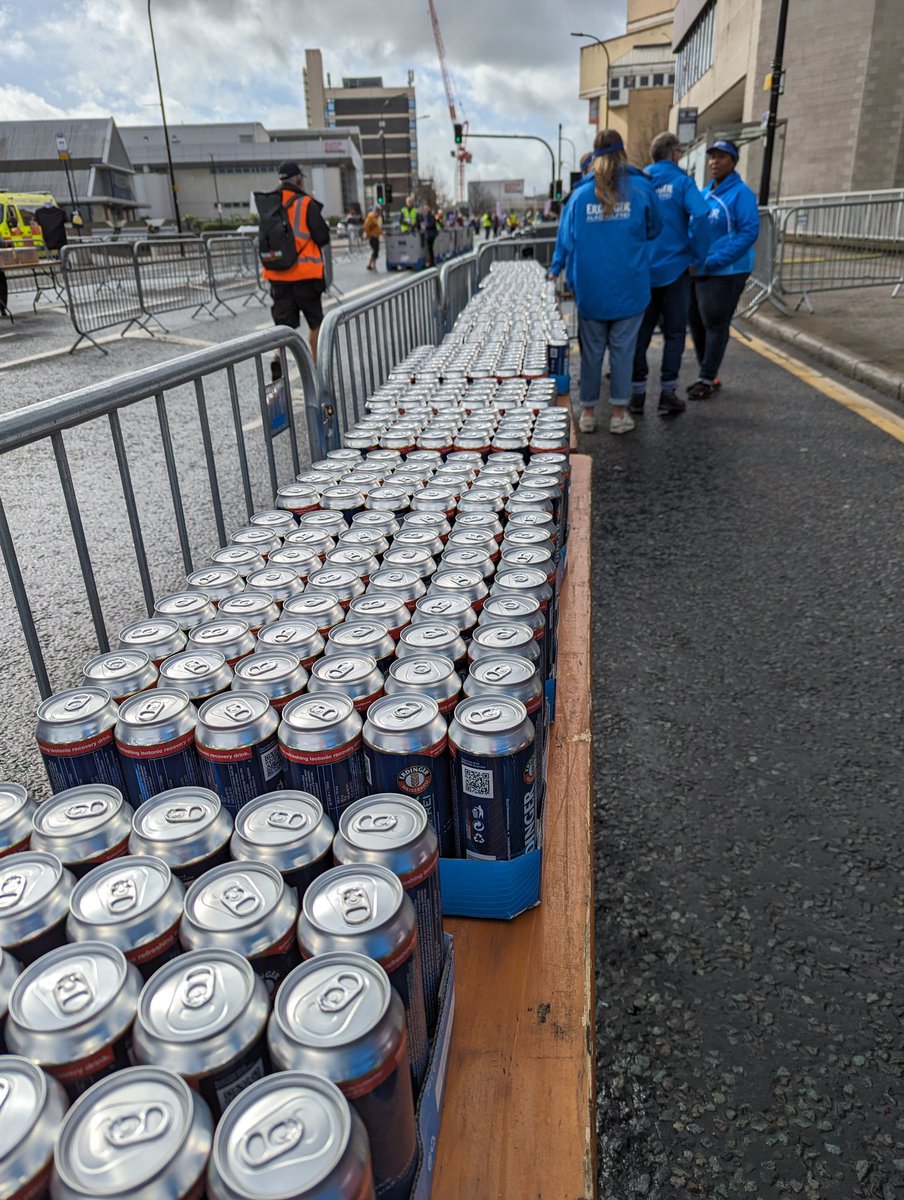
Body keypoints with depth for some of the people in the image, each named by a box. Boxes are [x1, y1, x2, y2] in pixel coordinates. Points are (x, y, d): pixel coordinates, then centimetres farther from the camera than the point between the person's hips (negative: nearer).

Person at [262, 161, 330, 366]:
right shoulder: (306, 203, -8)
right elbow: (322, 237, -10)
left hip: (277, 274, 4)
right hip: (305, 273, -3)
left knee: (283, 322, 7)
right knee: (315, 322, 13)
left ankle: (279, 357, -18)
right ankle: (316, 362, 20)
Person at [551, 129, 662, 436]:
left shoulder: (581, 194, 1)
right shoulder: (642, 188, -1)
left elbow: (567, 240, 7)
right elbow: (654, 230, 12)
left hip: (590, 287, 1)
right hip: (629, 287, -1)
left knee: (591, 349, 9)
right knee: (622, 347, 5)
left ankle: (588, 411, 15)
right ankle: (619, 413, 8)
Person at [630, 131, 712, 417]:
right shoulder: (681, 182, -5)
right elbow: (699, 215, -19)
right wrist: (697, 254, -8)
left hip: (641, 270, 3)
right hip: (674, 268, -3)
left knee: (640, 331, 10)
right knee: (674, 332, 7)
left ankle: (637, 392, 12)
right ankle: (668, 393, 4)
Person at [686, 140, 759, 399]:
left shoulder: (741, 193, -8)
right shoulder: (705, 194, 14)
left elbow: (749, 232, -16)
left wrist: (713, 261, -21)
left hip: (726, 273, -7)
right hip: (698, 272, 8)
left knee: (715, 326, -3)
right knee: (697, 324, 11)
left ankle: (707, 379, 5)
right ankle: (708, 375, 23)